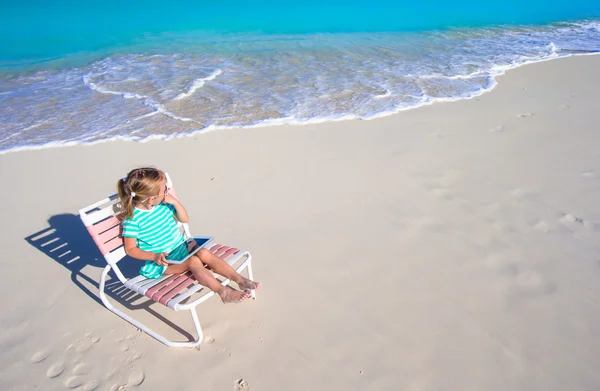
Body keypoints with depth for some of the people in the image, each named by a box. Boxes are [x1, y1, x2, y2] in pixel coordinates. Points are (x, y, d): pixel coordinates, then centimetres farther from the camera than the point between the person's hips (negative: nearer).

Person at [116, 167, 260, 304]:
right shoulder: (132, 218, -18)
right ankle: (224, 292, -30)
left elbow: (184, 219, 7)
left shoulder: (163, 203, -2)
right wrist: (155, 256, -26)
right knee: (193, 261, -29)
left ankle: (240, 280, -21)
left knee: (204, 253, -21)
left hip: (180, 247, 5)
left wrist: (175, 202, -10)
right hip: (161, 260, -5)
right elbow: (131, 249, -11)